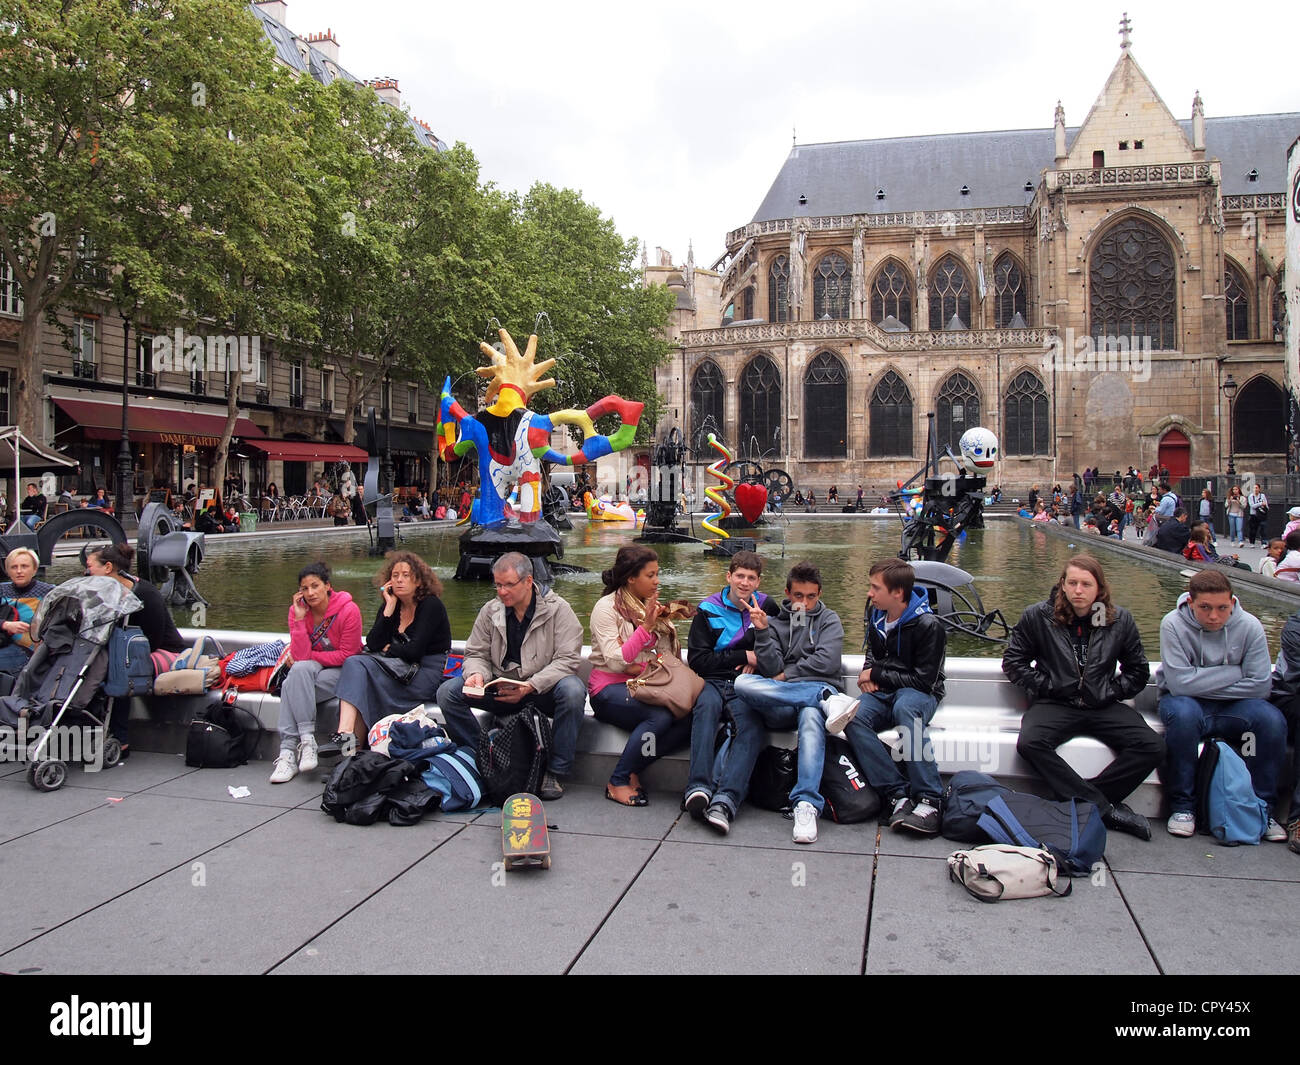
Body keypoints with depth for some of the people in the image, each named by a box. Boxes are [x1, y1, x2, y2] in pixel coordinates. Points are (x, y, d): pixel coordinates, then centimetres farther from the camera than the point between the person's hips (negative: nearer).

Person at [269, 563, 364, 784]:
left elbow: (347, 655, -12)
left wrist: (310, 657, -9)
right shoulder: (297, 610, -4)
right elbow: (300, 656, -12)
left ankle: (289, 752, -25)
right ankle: (306, 739, -31)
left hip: (342, 671, -4)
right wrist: (299, 619, -19)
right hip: (310, 669, 4)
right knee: (299, 669, -31)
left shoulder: (348, 610, -15)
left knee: (292, 685, -27)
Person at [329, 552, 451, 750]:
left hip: (427, 675, -6)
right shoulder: (388, 606, 11)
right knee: (355, 663, -20)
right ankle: (345, 734, -31)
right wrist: (389, 608, -6)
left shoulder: (431, 605, -8)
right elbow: (372, 645, -3)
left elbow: (415, 650, -16)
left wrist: (389, 649, 1)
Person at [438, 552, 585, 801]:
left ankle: (557, 772, -22)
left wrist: (530, 686, -28)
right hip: (500, 691, 4)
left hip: (545, 690, -3)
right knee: (449, 691, -16)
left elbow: (568, 659, -15)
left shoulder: (558, 610, -7)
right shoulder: (490, 611, 6)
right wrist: (476, 674, -16)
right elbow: (476, 654, 10)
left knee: (573, 690, -37)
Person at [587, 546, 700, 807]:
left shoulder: (651, 605, 15)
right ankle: (618, 782, -16)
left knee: (690, 714, -24)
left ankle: (633, 771, -13)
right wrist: (646, 626, -20)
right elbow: (617, 661, -17)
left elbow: (667, 655, 13)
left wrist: (666, 623, -3)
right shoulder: (606, 607, -5)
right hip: (611, 688, -6)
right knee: (660, 716, -33)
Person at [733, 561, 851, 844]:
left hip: (818, 688, -2)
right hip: (777, 705, 2)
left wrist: (787, 674, 4)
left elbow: (827, 662, 2)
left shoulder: (828, 619, 19)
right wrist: (762, 631, -5)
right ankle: (828, 701, -34)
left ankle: (807, 805, -51)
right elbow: (772, 669, 7)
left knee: (811, 717, -40)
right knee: (743, 683, -31)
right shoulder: (776, 622, 21)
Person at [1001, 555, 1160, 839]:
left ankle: (1084, 801, -19)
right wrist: (1045, 686, -5)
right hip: (1055, 705, -2)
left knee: (1153, 747, -23)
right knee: (1029, 743, -33)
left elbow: (1138, 670, 16)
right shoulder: (1037, 616, 1)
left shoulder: (1120, 620, 6)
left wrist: (1110, 692, 1)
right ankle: (1105, 807, -26)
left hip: (1102, 707, 2)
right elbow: (1013, 661, 6)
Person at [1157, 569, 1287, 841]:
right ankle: (1183, 805, -19)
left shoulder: (1249, 626, -9)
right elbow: (1180, 683, -24)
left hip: (1232, 707, 3)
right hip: (1187, 703, -2)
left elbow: (1261, 685, -14)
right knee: (1183, 713, -36)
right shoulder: (1173, 624, -16)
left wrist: (1204, 684, -16)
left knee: (1272, 718, -26)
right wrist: (1234, 672, -17)